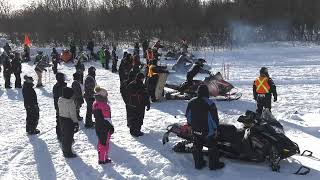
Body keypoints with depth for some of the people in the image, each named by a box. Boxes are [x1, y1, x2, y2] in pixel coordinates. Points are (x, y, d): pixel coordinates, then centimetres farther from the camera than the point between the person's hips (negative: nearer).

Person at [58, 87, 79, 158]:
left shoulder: (60, 100, -4)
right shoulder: (70, 102, -27)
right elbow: (73, 114, -21)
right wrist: (76, 123, -12)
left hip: (61, 118, 8)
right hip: (69, 121, -8)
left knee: (64, 135, 22)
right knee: (69, 137, 6)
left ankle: (64, 150, 38)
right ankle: (68, 153, 16)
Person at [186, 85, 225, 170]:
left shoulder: (191, 102, -5)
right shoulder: (209, 103, -21)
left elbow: (188, 116, 5)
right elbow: (214, 118, -16)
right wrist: (215, 128, -2)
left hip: (195, 130, 5)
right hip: (207, 131, -5)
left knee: (197, 147, 18)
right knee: (212, 147, 11)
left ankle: (198, 164, 28)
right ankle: (213, 164, 20)